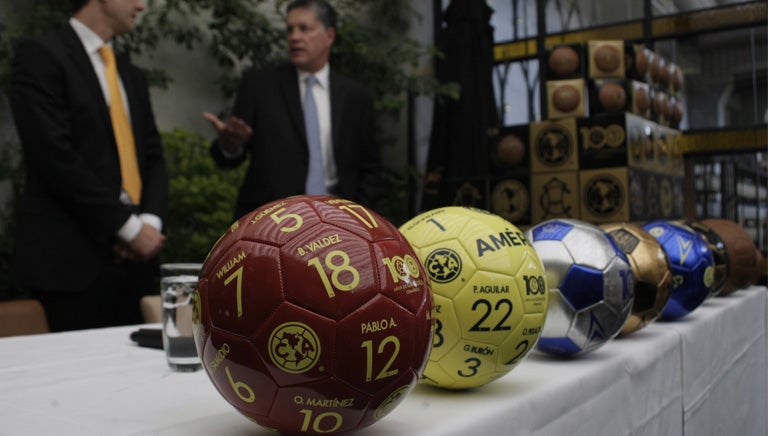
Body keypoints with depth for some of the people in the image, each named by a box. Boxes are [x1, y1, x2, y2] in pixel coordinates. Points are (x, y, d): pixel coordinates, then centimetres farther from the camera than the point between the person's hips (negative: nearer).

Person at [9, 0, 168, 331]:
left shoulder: (131, 76, 20)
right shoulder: (40, 56, -3)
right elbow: (55, 156, -13)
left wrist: (150, 220, -4)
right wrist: (128, 226, -13)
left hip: (134, 258, 7)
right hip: (74, 260, -6)